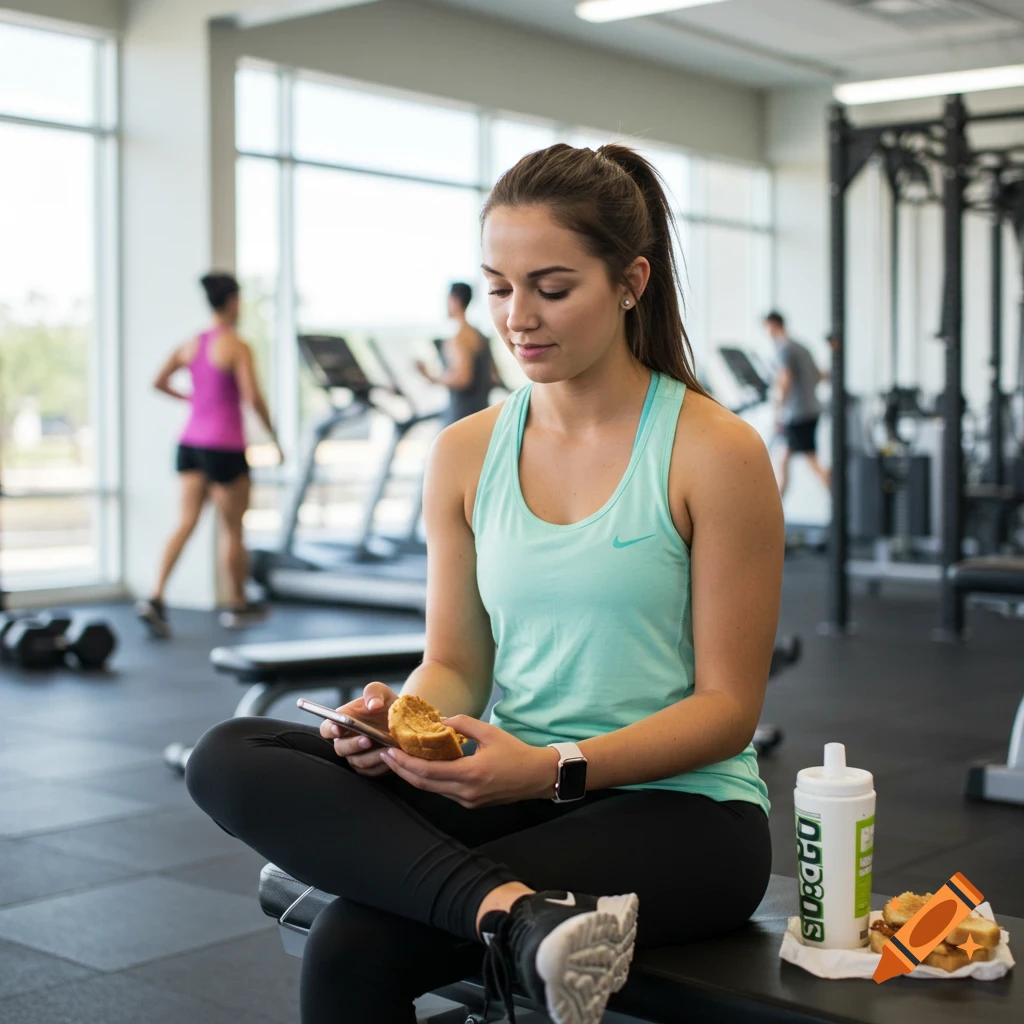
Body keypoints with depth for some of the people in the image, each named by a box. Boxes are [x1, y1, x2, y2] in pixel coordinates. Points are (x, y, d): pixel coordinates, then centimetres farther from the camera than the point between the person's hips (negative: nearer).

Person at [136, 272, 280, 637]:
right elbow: (253, 398, -18)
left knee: (186, 523, 3)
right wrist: (275, 439, -8)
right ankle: (238, 606, 21)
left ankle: (155, 598, -11)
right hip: (225, 447, -6)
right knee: (233, 529, 8)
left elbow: (159, 382, 14)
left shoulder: (190, 344, 8)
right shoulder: (237, 347, -12)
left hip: (191, 442, 6)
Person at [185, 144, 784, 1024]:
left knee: (354, 951, -29)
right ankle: (517, 912, -34)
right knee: (229, 760, -21)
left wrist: (555, 768, -21)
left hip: (677, 809, -6)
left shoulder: (715, 453, -7)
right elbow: (456, 663, 11)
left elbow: (728, 706, -7)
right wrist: (401, 718, -13)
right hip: (514, 794, 6)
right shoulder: (465, 454, 8)